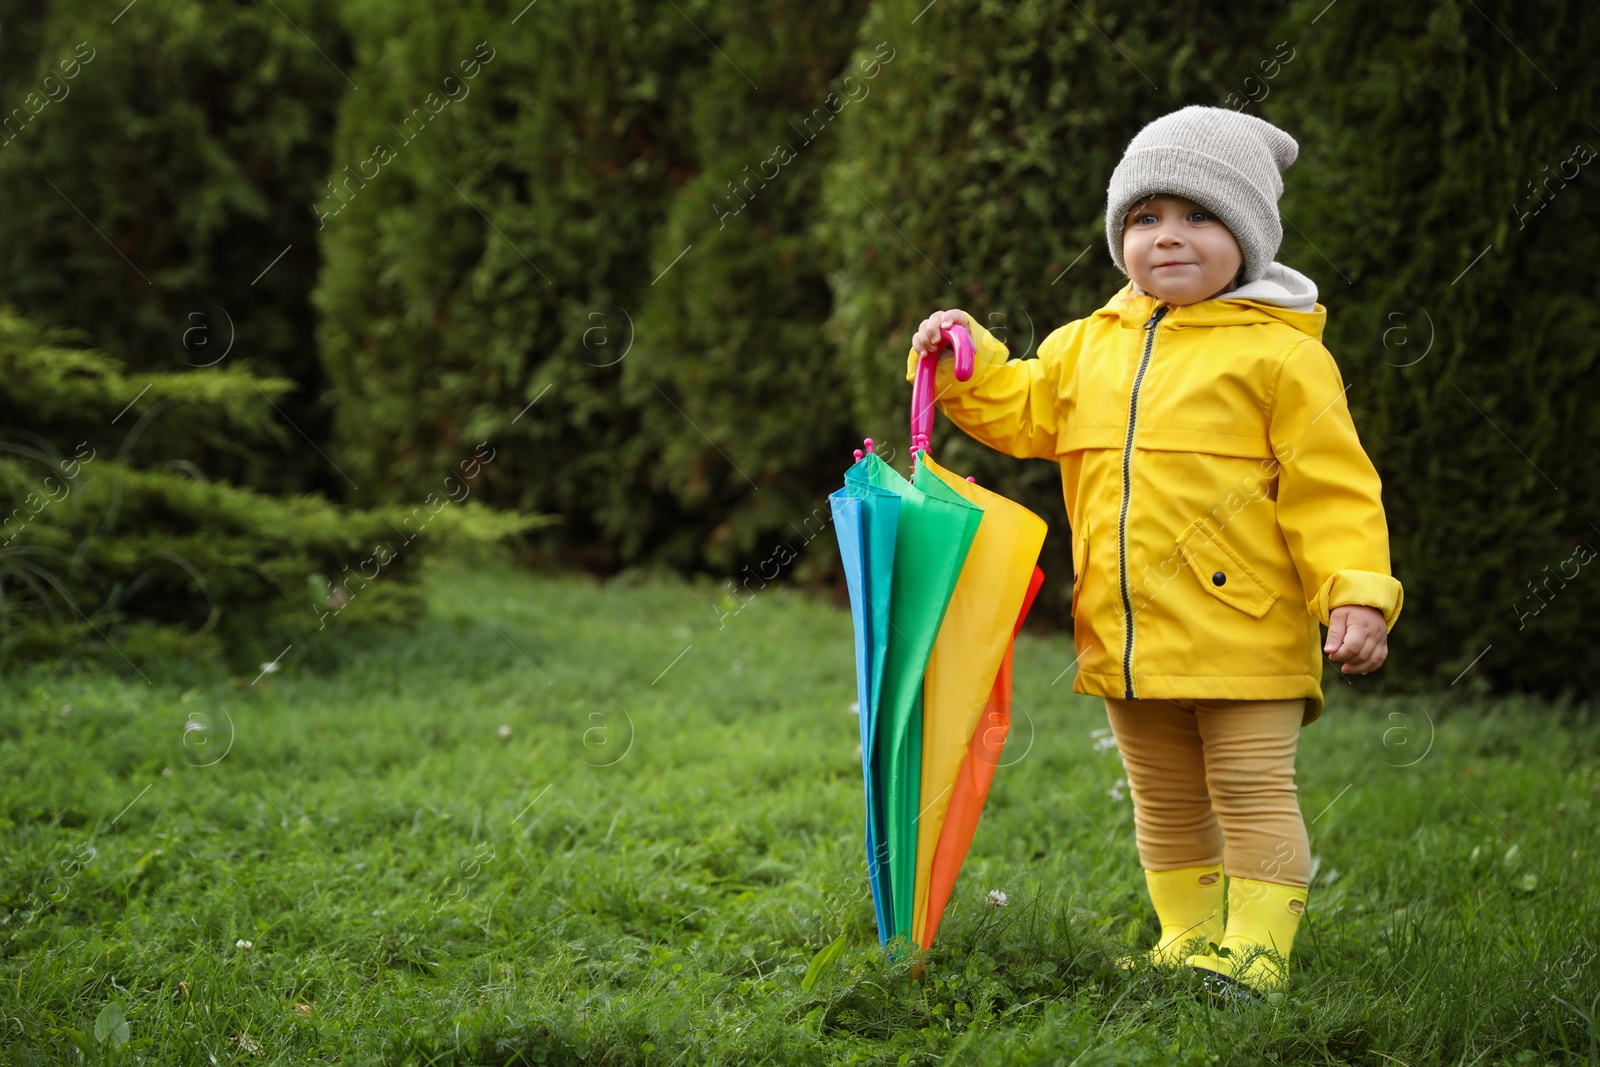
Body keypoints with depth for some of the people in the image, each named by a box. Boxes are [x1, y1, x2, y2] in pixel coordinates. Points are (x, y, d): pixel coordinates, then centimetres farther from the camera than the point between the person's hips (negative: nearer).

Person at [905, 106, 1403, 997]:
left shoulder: (1279, 352, -7)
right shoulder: (1090, 345, 10)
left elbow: (1332, 485, -9)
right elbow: (1023, 412, 23)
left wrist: (1357, 595, -17)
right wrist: (966, 363, 7)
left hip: (1243, 634, -6)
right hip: (1126, 639, 6)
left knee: (1253, 793, -1)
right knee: (1166, 802, 16)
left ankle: (1257, 948, 7)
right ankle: (1186, 939, 28)